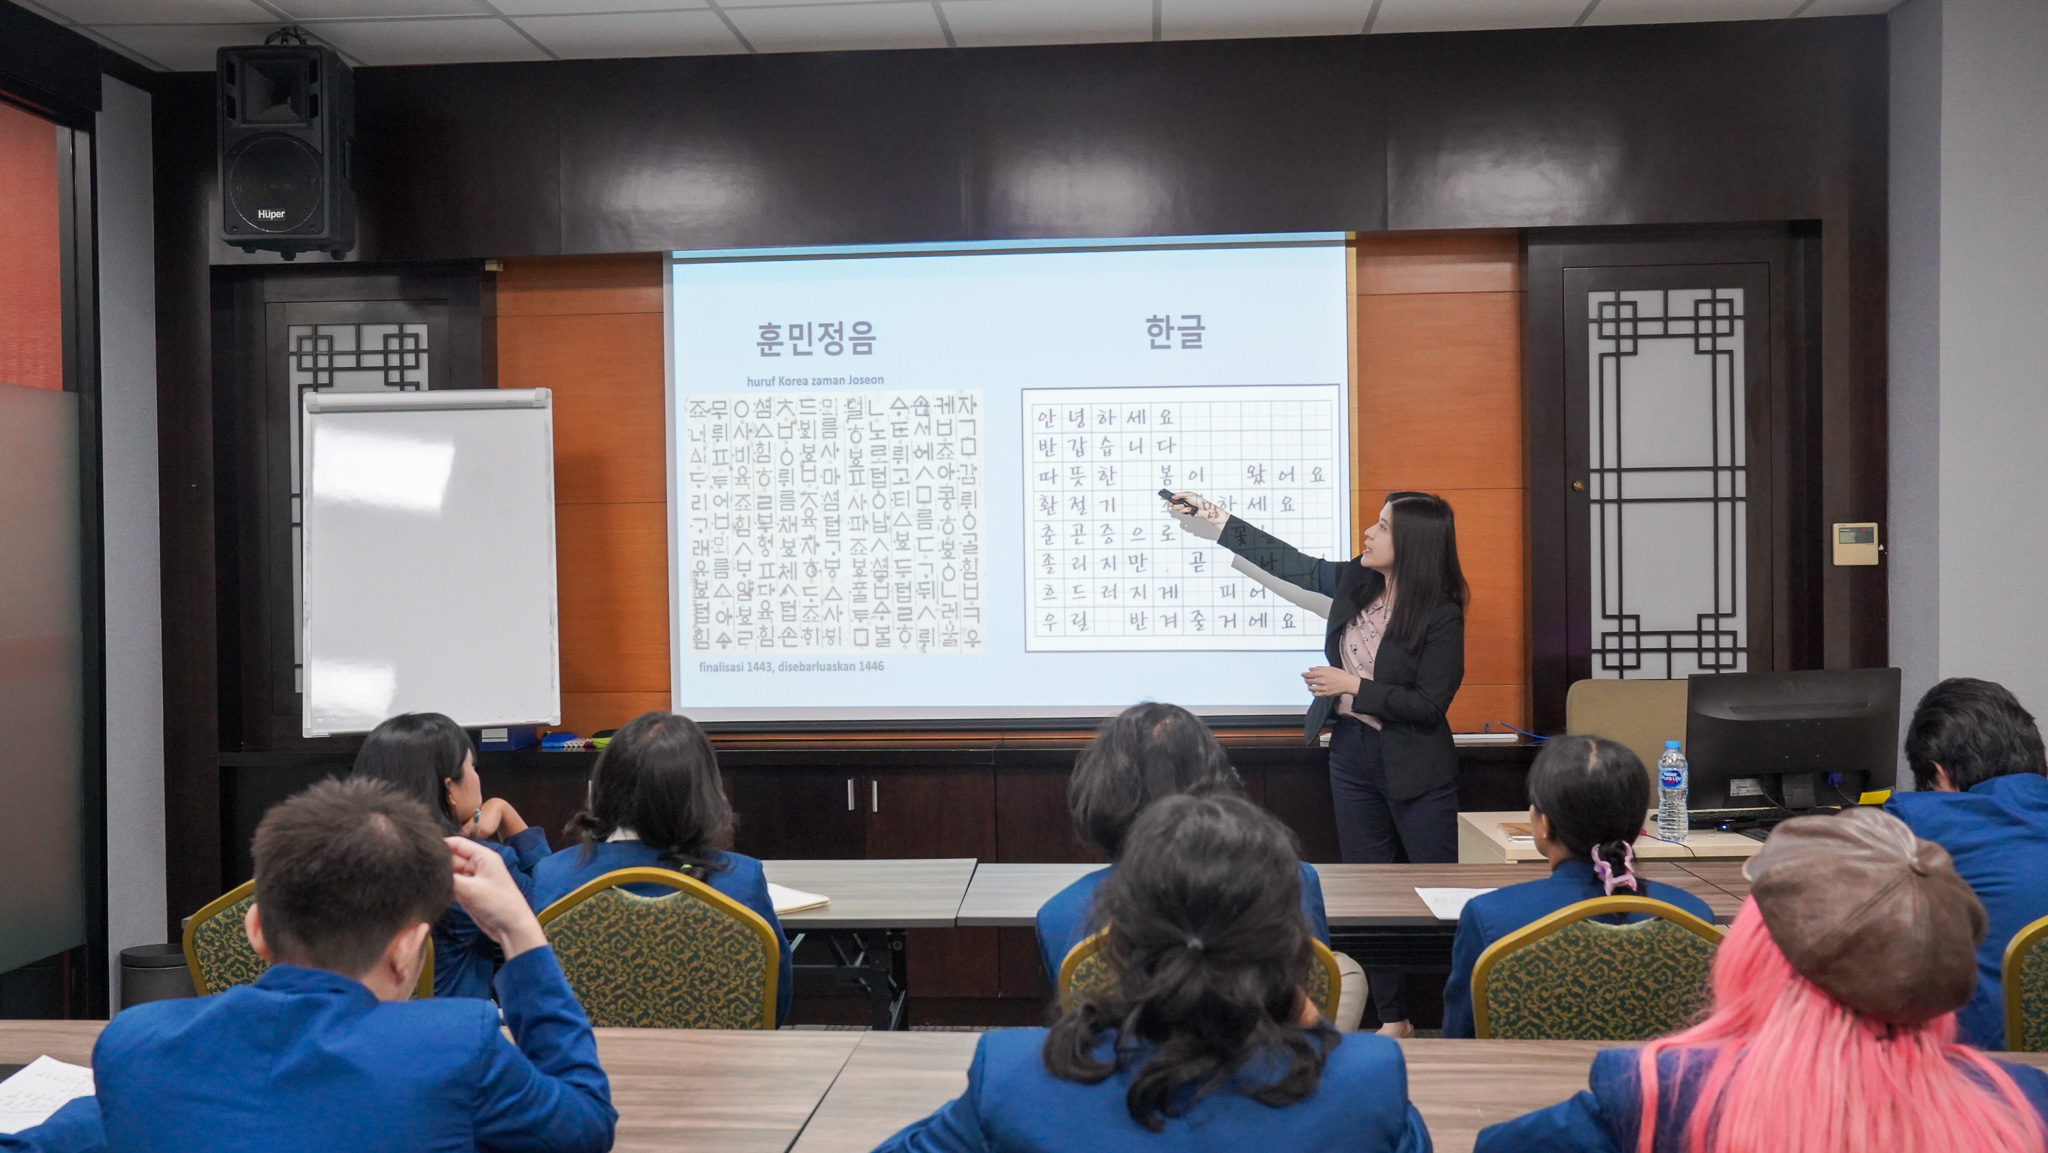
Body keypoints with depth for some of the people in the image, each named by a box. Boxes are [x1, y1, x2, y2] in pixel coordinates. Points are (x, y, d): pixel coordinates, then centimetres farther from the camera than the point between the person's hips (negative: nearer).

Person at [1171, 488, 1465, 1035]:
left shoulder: (1441, 616, -17)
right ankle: (1394, 1020, 23)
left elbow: (1429, 704, -19)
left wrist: (1352, 685, -18)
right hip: (1352, 754, 7)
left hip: (1414, 770, -7)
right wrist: (1210, 514, 14)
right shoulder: (1354, 583, 1)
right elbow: (1283, 559, 11)